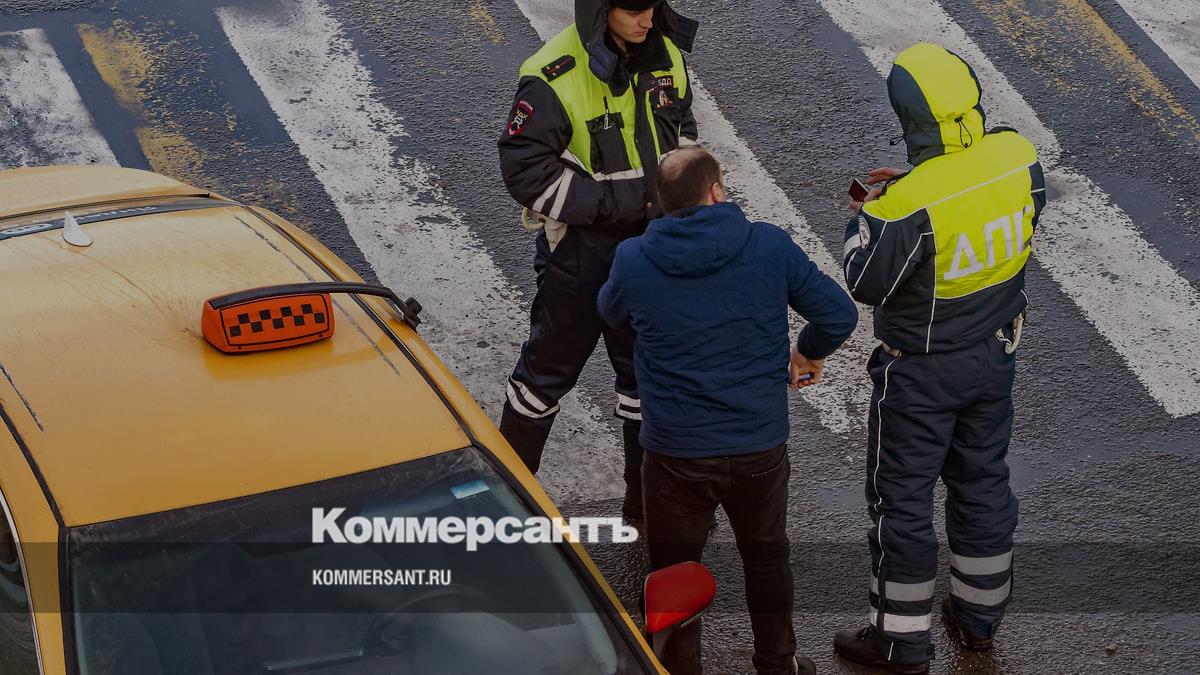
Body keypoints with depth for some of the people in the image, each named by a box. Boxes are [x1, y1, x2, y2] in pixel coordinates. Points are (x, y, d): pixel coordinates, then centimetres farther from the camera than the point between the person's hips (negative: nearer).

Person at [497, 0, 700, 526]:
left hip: (653, 240, 6)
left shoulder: (664, 54, -2)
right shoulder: (555, 78, -22)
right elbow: (524, 168, -20)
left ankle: (646, 499, 31)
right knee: (551, 367, 10)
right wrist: (613, 203, -22)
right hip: (582, 247, -5)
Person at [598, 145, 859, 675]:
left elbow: (613, 314, 10)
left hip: (676, 453, -1)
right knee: (766, 556, 25)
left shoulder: (632, 261, -12)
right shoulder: (770, 247, -12)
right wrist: (809, 354, 14)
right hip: (761, 447, 2)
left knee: (673, 572, 17)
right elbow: (838, 314, -6)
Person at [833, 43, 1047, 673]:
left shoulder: (907, 206, -32)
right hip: (995, 355, 6)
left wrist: (863, 220, -1)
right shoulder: (1018, 155, -15)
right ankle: (979, 614, 39)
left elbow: (866, 283, -19)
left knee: (901, 497, 10)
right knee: (983, 480, 23)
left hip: (920, 373, -6)